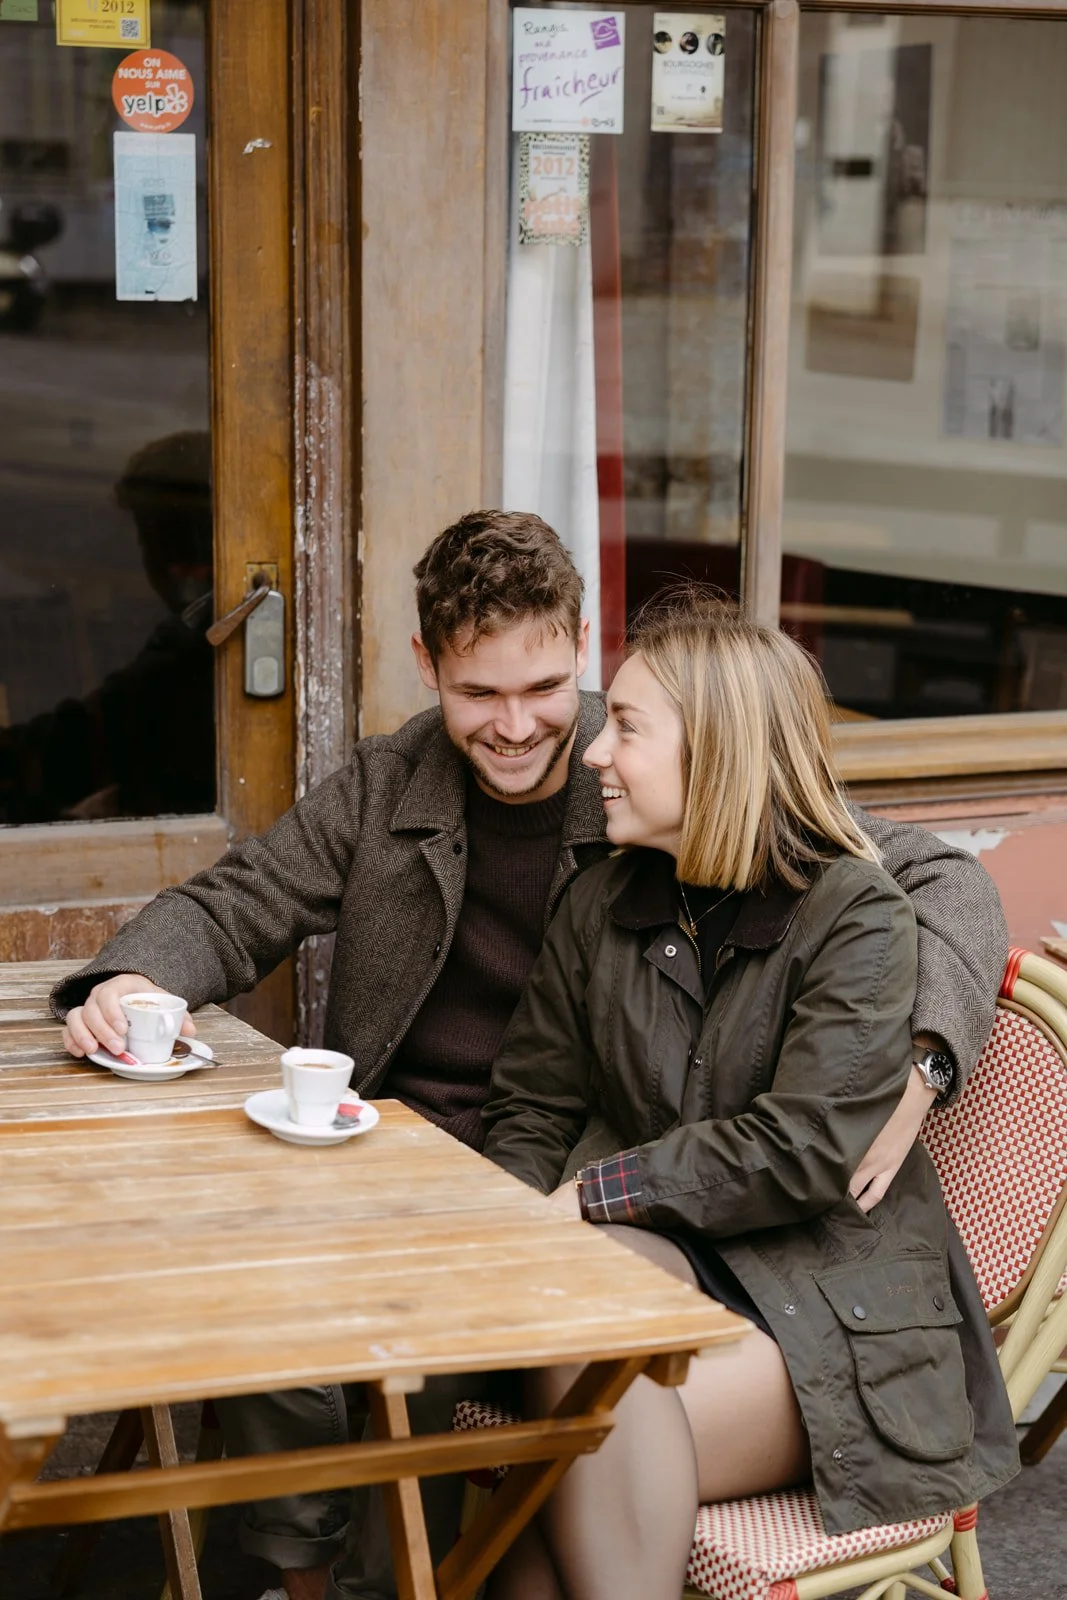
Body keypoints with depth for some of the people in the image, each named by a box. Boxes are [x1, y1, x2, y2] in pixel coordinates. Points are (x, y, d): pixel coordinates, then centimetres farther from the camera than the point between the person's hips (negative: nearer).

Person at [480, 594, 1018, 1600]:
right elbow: (532, 1109, 11)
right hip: (663, 1259, 4)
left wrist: (600, 1191, -14)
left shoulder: (856, 916, -7)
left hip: (830, 1302, -4)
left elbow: (802, 1150, -16)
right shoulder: (603, 905, 11)